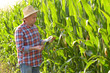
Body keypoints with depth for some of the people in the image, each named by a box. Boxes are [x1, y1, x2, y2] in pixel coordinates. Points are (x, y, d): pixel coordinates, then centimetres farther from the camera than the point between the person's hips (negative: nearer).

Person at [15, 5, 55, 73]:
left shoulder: (34, 27, 6)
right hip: (26, 62, -8)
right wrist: (35, 48, -30)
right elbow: (20, 48, -23)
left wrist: (47, 40, -9)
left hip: (35, 60, 8)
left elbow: (38, 42, 10)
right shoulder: (19, 30, -20)